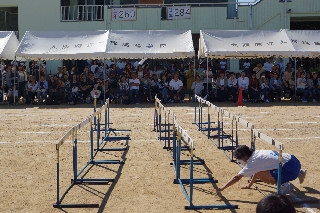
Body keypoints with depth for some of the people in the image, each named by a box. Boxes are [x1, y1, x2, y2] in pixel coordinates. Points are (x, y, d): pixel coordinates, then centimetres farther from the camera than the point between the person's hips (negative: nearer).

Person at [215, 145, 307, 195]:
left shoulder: (252, 162, -11)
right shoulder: (257, 153, 12)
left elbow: (237, 177, -11)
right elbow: (257, 170, 26)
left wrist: (221, 189, -9)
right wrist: (249, 185, 32)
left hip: (290, 170, -9)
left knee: (260, 174, -13)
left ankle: (284, 185, -6)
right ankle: (299, 173, 35)